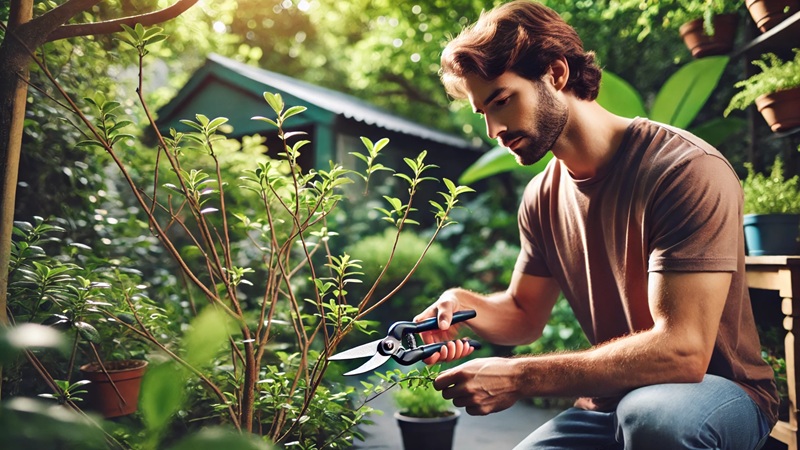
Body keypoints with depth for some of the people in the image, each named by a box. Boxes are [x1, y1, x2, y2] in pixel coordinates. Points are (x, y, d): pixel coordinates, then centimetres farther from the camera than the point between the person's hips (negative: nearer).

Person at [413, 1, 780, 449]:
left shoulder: (687, 170, -20)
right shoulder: (542, 197, 0)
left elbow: (681, 350, -26)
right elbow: (524, 315, 10)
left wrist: (519, 377, -29)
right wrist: (465, 306, -12)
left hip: (721, 392, -5)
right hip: (611, 402, 6)